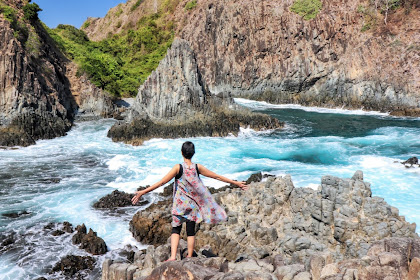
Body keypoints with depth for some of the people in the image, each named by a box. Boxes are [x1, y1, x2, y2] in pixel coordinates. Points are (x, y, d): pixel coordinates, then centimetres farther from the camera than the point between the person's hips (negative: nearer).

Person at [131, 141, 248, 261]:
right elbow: (217, 177, 2)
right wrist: (236, 183, 12)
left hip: (180, 204, -2)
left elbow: (161, 182, -13)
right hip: (193, 205, 2)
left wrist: (143, 192, -7)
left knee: (175, 229, 9)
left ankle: (173, 256, -2)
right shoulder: (198, 167, -5)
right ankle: (189, 257, 17)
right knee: (191, 231, 11)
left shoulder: (178, 168, -12)